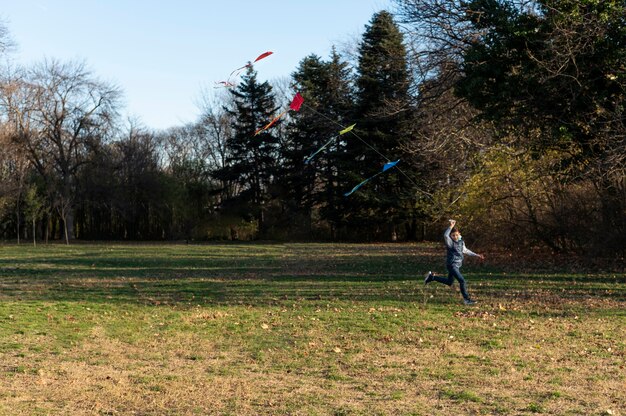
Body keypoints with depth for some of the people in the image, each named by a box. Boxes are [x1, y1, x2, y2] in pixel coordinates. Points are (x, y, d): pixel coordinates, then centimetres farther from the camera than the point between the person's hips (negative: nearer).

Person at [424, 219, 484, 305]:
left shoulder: (461, 242, 9)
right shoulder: (450, 242, -11)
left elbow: (465, 250, 25)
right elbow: (445, 235, -32)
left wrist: (476, 255, 28)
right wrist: (451, 226, -38)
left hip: (457, 265, 9)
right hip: (451, 265, -9)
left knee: (449, 282, 20)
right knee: (462, 281, -14)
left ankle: (431, 277, 32)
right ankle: (467, 299, -5)